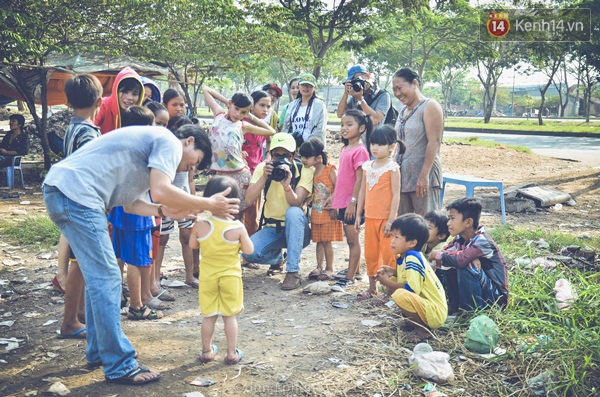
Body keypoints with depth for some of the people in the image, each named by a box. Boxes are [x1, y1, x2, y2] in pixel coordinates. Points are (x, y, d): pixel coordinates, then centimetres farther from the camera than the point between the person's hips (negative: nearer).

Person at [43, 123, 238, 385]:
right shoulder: (170, 142, -3)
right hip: (76, 193, -11)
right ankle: (120, 367, -1)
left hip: (60, 190, 11)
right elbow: (161, 192, -19)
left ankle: (99, 353, 26)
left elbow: (130, 203, 20)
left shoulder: (150, 142, 26)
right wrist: (209, 204, -10)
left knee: (100, 277, 17)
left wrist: (167, 212, 10)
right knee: (107, 278, -7)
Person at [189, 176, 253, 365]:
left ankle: (207, 351, 25)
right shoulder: (238, 227, -17)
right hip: (231, 277, -1)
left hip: (208, 276, 2)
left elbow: (192, 245, 4)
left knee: (208, 317, 13)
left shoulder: (201, 225, -12)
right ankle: (232, 354, 16)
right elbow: (249, 250, -8)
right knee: (230, 316, 9)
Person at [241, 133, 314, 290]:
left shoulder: (304, 171, -11)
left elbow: (296, 203, -25)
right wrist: (264, 177, -27)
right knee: (249, 253, -24)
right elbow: (249, 199, -15)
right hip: (271, 228, 2)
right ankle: (277, 257, 15)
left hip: (296, 229, -2)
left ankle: (293, 272, -29)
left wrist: (286, 185, -42)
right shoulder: (263, 168, -4)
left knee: (293, 212, -36)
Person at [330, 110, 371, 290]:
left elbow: (359, 179, -17)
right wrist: (335, 202, 19)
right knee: (351, 238, 17)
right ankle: (355, 270, 29)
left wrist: (353, 202, -19)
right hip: (342, 202, 9)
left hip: (352, 203, -9)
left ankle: (350, 277, 3)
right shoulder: (345, 149, 13)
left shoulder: (360, 150, -14)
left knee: (352, 239, -2)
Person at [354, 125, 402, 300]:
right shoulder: (367, 166, 8)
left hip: (385, 218, -6)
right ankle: (372, 288, 26)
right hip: (370, 217, 6)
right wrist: (358, 214, 10)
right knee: (370, 254, 13)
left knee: (388, 254, -1)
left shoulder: (392, 167, -9)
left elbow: (396, 194, -12)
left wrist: (391, 220, -16)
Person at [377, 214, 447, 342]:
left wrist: (387, 282, -16)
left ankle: (423, 328, -11)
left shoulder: (412, 259, -21)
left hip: (435, 314, -10)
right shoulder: (405, 256, 7)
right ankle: (413, 321, 13)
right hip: (424, 302, 10)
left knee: (400, 296, -33)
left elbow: (411, 289, -27)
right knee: (389, 287, 9)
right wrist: (393, 272, 1)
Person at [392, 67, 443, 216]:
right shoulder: (403, 111, 18)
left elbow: (434, 142, -15)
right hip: (402, 176, 8)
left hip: (422, 176, -8)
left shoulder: (430, 107, -7)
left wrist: (424, 175, -22)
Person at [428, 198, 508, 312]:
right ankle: (457, 304, 1)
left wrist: (438, 255, -23)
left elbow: (461, 260, -38)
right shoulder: (459, 239, 2)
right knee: (446, 268, -8)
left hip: (496, 296, -7)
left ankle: (473, 309, -15)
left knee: (466, 267, -29)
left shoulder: (481, 241, -23)